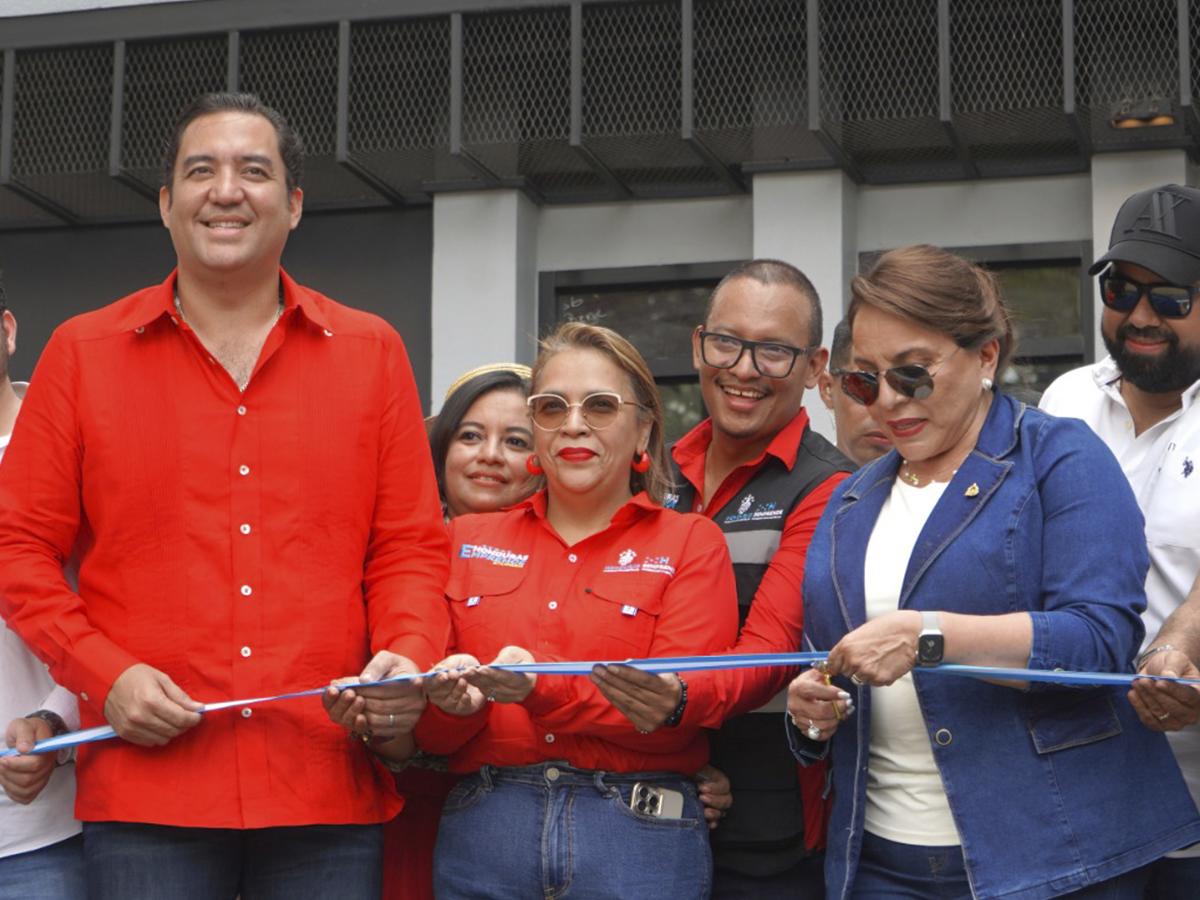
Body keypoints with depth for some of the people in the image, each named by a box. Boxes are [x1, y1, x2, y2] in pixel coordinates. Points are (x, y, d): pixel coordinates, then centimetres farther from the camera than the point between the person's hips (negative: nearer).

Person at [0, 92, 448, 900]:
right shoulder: (83, 354, 8)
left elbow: (410, 547, 10)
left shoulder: (372, 353, 11)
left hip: (332, 792, 1)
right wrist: (104, 674, -6)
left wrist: (409, 657, -8)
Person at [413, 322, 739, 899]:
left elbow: (676, 711, -9)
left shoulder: (691, 544, 4)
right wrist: (454, 703, -15)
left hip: (638, 833, -2)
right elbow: (429, 733, 9)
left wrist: (544, 688, -22)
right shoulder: (468, 540, 12)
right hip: (482, 828, 2)